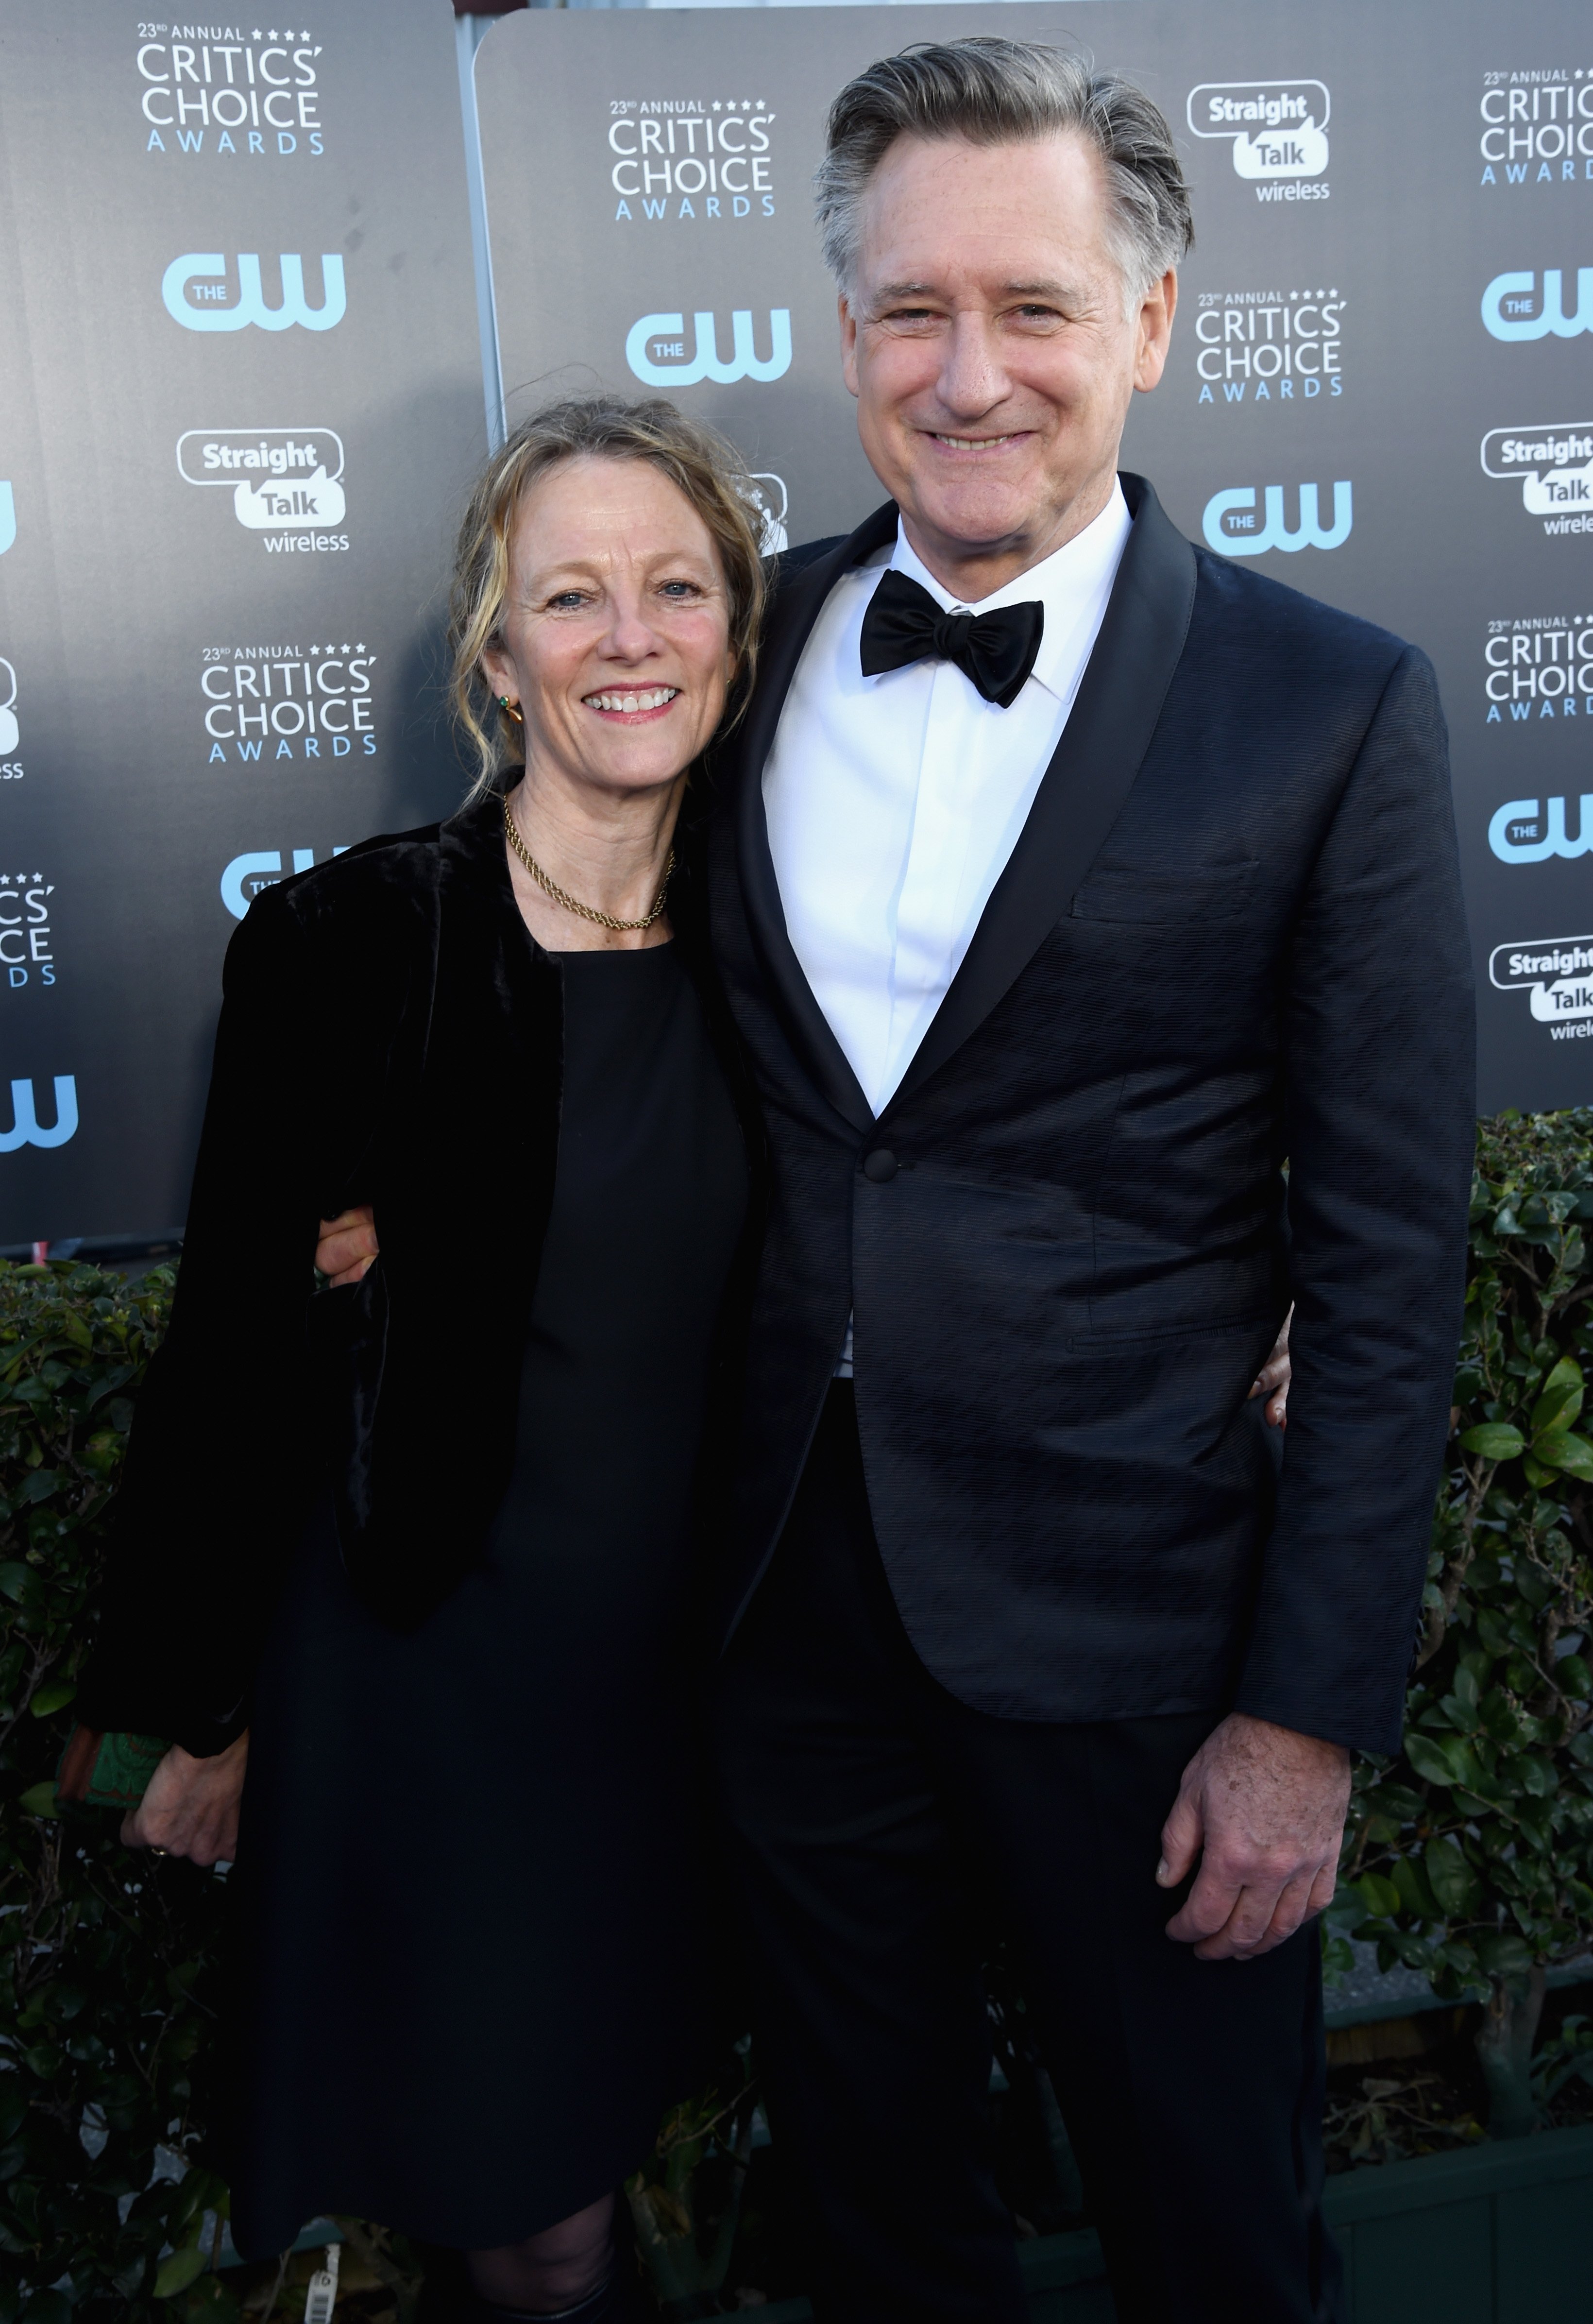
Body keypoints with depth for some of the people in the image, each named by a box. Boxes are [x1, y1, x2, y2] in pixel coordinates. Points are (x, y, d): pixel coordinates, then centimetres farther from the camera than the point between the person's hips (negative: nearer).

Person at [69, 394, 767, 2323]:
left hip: (694, 1656, 4)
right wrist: (206, 1713, -4)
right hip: (432, 1665, -4)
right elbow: (232, 1350, -10)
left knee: (630, 2082, 24)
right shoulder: (343, 946, -17)